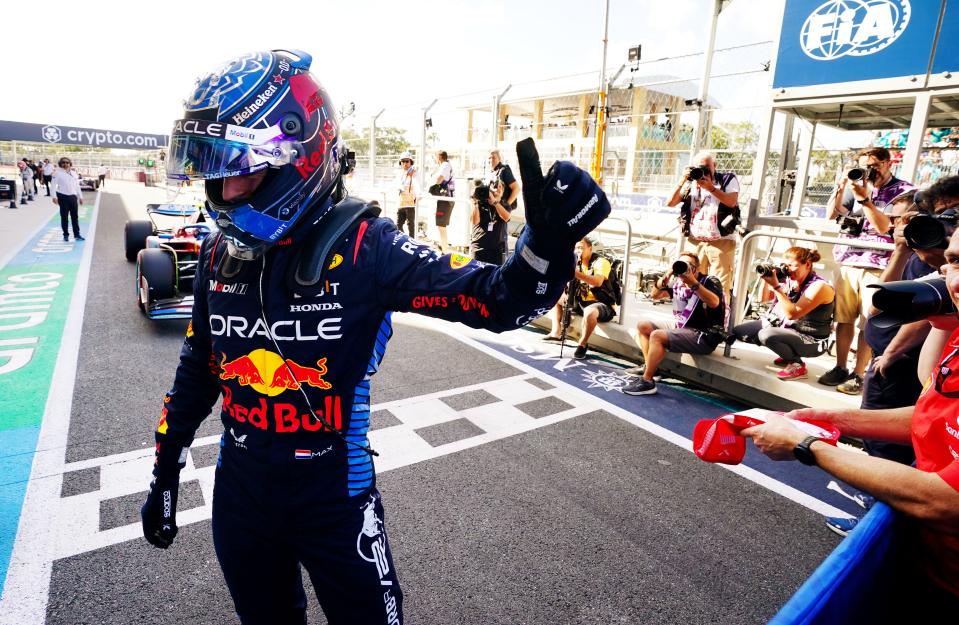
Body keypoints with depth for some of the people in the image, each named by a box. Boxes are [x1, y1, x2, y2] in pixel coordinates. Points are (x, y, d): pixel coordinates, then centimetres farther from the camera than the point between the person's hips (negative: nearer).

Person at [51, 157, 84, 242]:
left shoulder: (74, 173, 13)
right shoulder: (57, 173, -2)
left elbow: (77, 185, 18)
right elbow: (54, 185, -6)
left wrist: (80, 197, 15)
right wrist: (54, 197, -14)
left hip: (73, 196, 4)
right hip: (63, 197, -4)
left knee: (75, 216, 5)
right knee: (64, 217, 2)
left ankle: (77, 235, 9)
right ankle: (66, 235, 10)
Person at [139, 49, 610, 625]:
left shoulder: (364, 246, -20)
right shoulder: (221, 253, -4)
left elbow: (496, 301, -23)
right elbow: (198, 371, 8)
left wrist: (548, 243, -43)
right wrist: (165, 474, 15)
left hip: (334, 495, -4)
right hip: (238, 490, 5)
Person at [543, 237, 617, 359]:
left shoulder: (600, 262, -12)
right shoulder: (577, 264, 10)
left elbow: (598, 282, -32)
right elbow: (570, 285, 6)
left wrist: (575, 273, -43)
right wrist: (566, 294, -18)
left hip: (603, 305, -8)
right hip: (582, 303, 8)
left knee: (589, 312, -42)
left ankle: (582, 344, -20)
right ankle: (556, 333, 0)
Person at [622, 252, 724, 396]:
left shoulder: (710, 281, -11)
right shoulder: (678, 283, 7)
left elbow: (714, 303, -31)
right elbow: (655, 295, 5)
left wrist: (693, 282, -36)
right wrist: (666, 277, -12)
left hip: (703, 336, -8)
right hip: (681, 328, 8)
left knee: (657, 335, -26)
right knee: (642, 325, 9)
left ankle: (647, 381, -19)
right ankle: (649, 366, 7)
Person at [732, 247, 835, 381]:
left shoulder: (819, 287, -22)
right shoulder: (790, 279, -2)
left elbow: (792, 314, -30)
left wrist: (776, 286, -31)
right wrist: (766, 280, -11)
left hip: (811, 341, -8)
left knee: (765, 335, -35)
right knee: (738, 331, 3)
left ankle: (797, 364, -7)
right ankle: (789, 354, 12)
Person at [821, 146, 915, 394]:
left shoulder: (904, 191, 0)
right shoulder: (858, 186, 13)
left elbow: (883, 226, -12)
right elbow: (831, 214, 9)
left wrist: (864, 198, -19)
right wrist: (840, 187, -2)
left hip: (877, 268, -4)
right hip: (847, 262, 4)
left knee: (868, 325, -3)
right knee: (843, 319, 6)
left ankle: (857, 375, 4)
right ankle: (840, 368, 16)